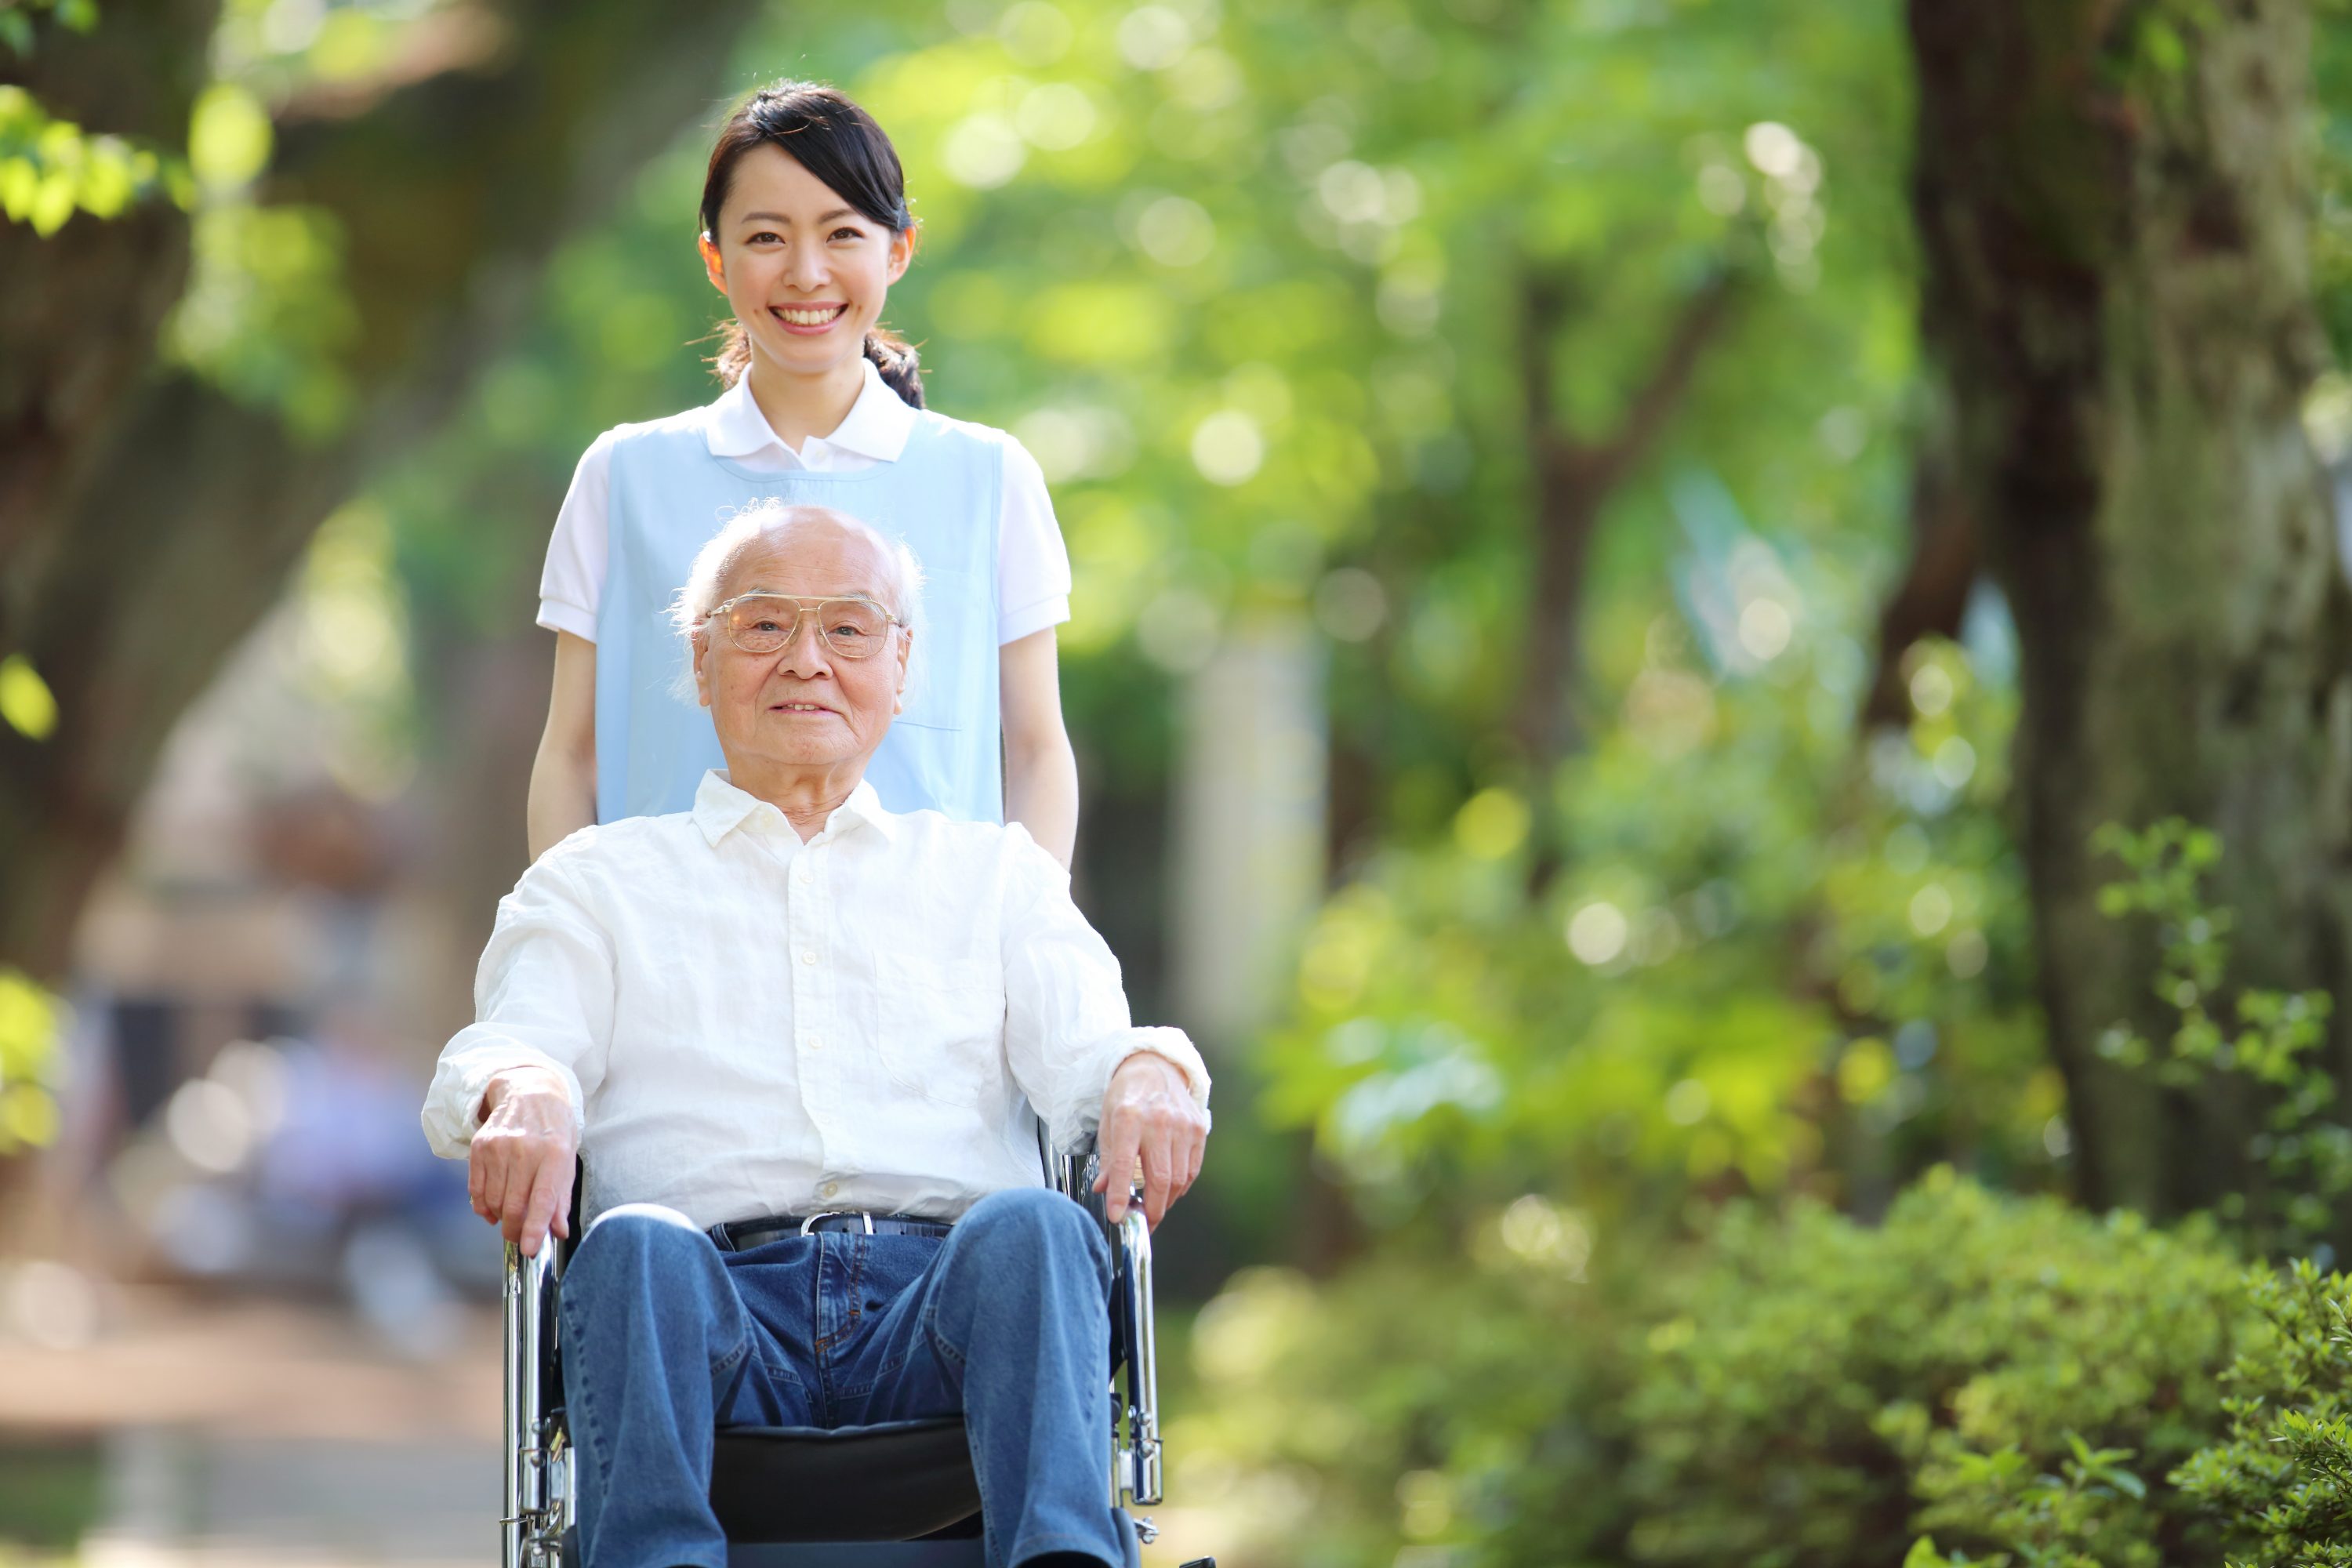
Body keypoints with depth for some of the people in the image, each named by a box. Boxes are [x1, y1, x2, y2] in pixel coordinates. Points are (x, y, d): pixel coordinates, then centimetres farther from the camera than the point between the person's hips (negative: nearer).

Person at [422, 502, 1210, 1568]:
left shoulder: (995, 872, 30)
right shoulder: (600, 882, 27)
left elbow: (1080, 1043, 14)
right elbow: (515, 1035, 9)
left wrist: (1147, 1070, -13)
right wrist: (523, 1091, -17)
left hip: (948, 1297, 1)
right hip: (719, 1305, -1)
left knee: (1032, 1228, -34)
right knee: (638, 1242, -35)